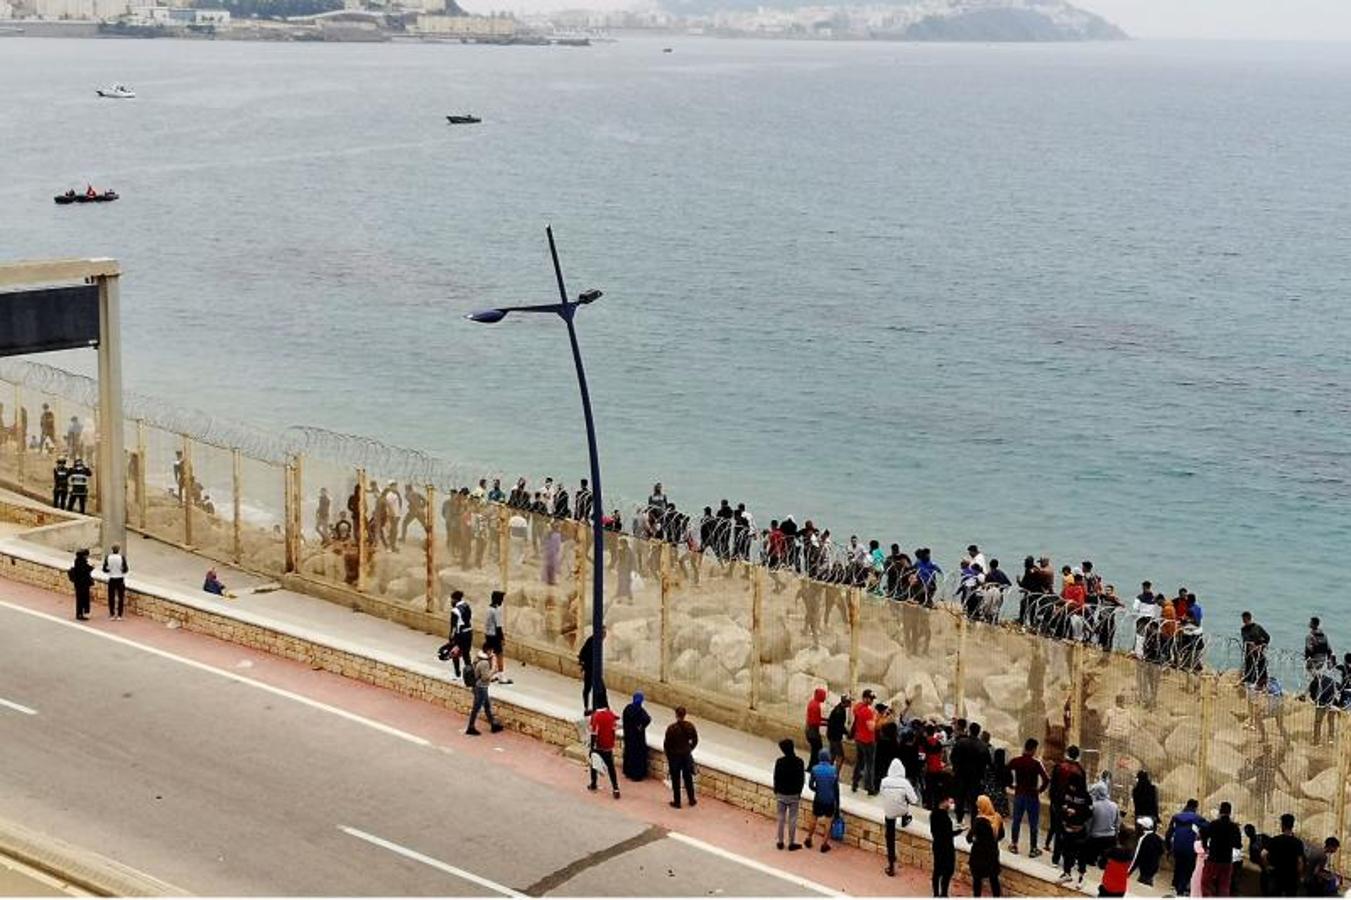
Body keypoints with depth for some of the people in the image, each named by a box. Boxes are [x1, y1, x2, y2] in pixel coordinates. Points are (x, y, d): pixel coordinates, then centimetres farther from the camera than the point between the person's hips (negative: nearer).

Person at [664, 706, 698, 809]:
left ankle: (677, 802, 16)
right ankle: (691, 800, 27)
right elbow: (695, 740, 1)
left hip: (674, 756, -4)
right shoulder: (690, 726, -9)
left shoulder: (672, 728, -21)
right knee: (688, 778, 18)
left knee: (676, 780, 9)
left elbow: (666, 744, -13)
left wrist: (668, 754, 4)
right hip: (686, 755, 4)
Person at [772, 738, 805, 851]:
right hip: (794, 795, 0)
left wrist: (776, 791, 8)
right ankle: (791, 843, 14)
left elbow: (776, 778, -7)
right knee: (792, 819, 9)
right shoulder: (799, 761, -13)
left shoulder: (779, 762, -14)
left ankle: (780, 842, 18)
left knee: (781, 819, 12)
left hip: (781, 794, 0)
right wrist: (799, 791, 7)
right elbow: (802, 779, -7)